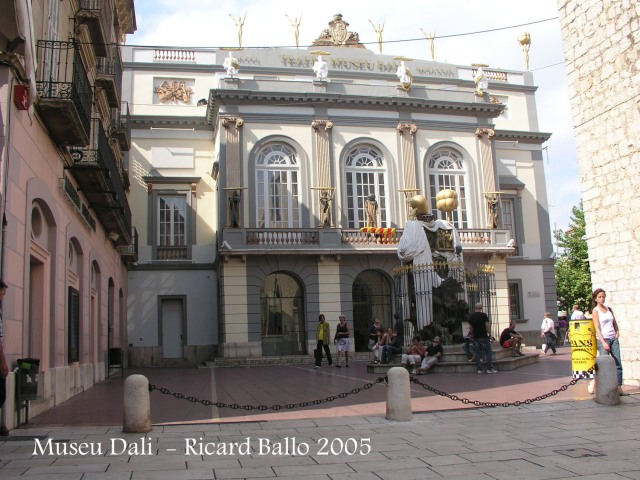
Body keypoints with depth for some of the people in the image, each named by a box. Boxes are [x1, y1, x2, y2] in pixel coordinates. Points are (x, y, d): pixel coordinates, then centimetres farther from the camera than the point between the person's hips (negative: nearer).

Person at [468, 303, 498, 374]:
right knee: (488, 352, 2)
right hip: (484, 336, -5)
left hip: (475, 337, 5)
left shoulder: (471, 316, 6)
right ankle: (489, 368, -1)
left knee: (478, 353, 7)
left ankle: (479, 369, 5)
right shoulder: (484, 315, -8)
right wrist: (489, 333, -3)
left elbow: (470, 327, 9)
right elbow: (487, 325, -13)